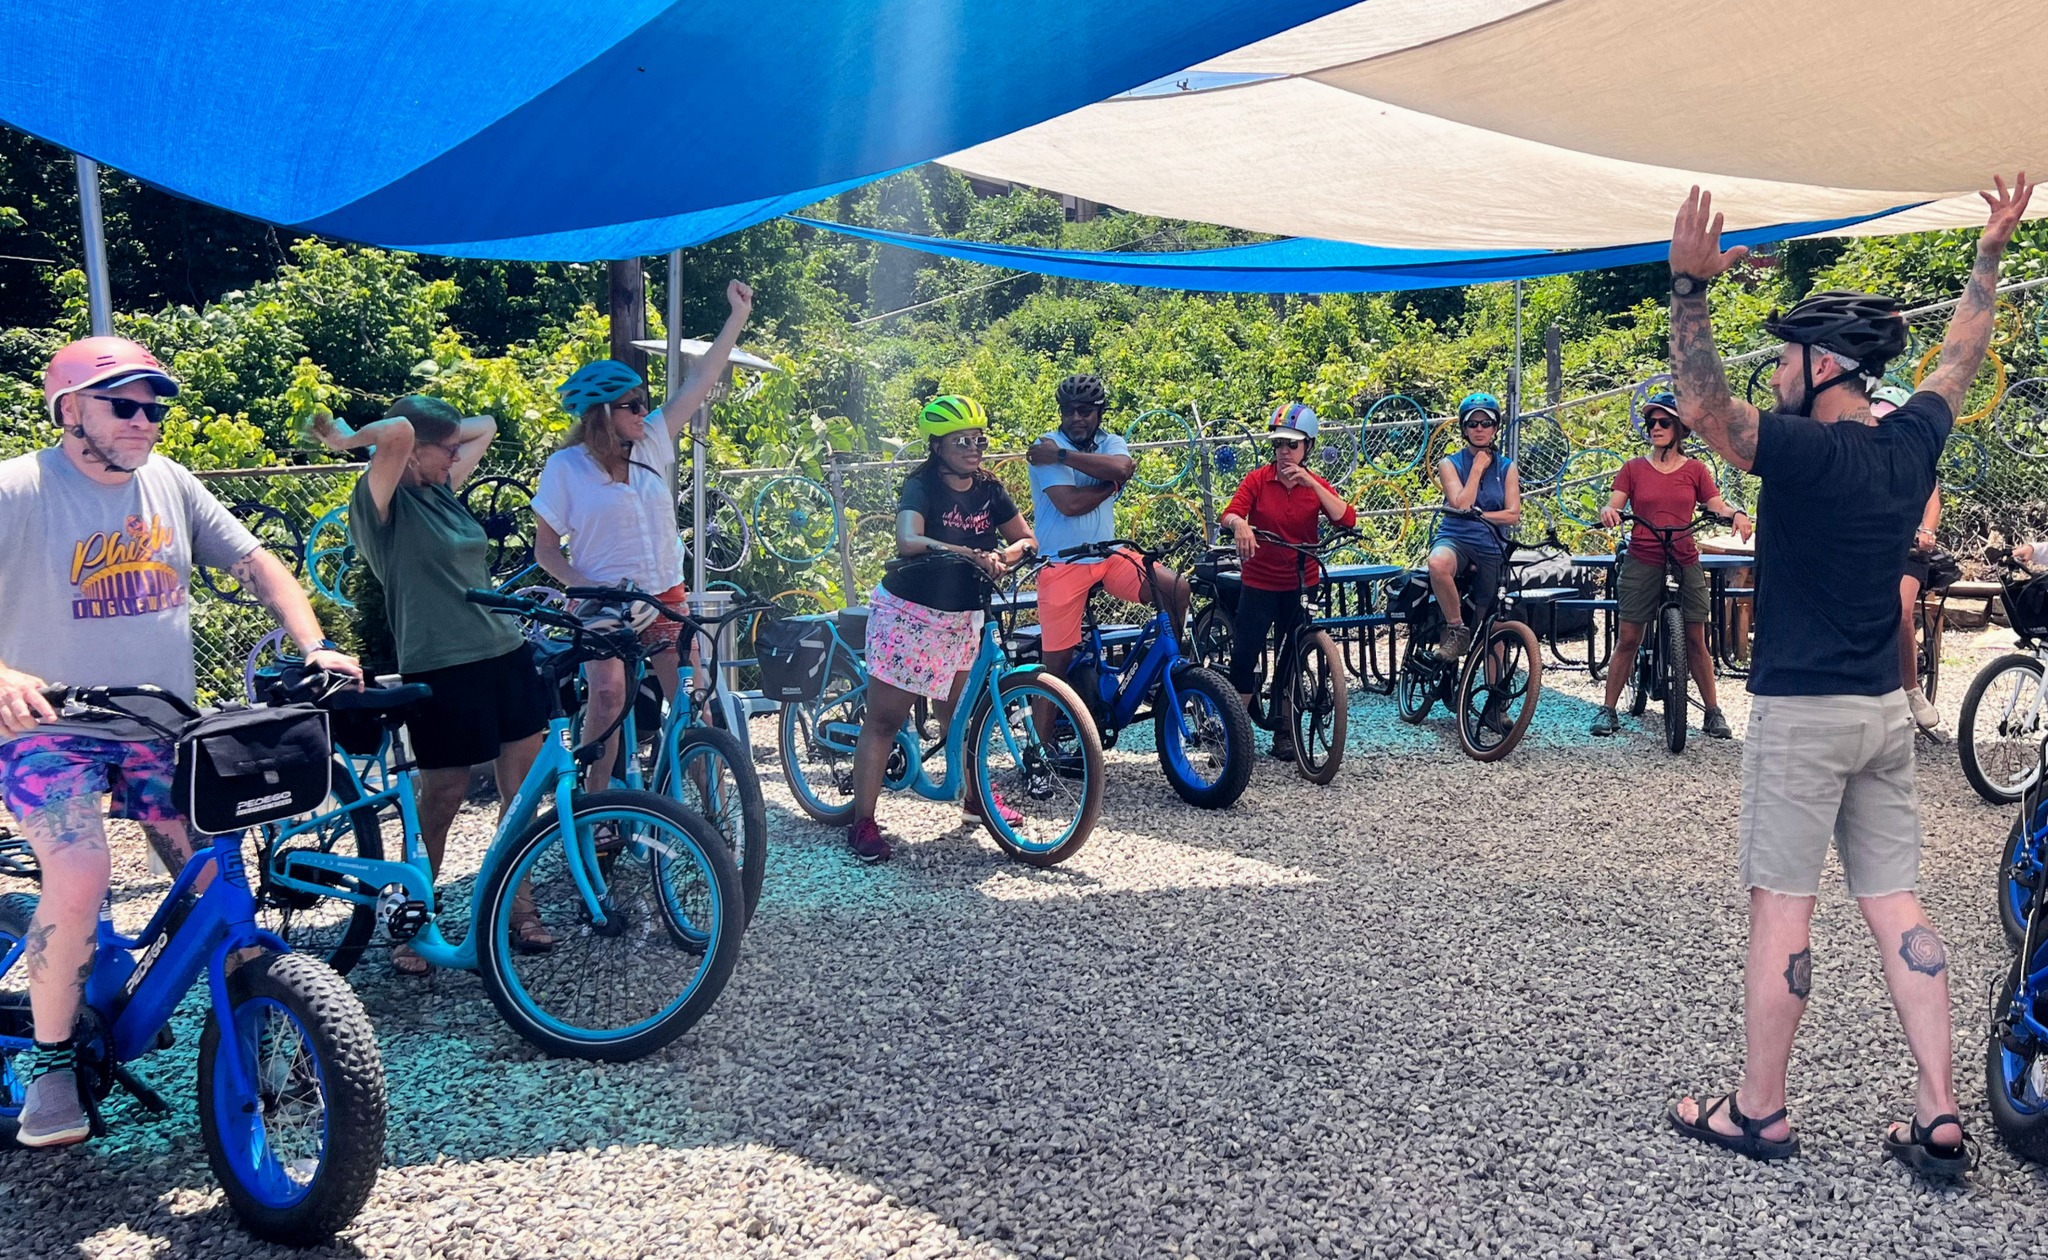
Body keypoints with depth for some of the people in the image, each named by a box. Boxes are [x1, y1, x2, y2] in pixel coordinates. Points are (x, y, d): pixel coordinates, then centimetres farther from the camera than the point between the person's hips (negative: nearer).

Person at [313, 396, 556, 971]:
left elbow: (486, 426, 24)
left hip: (507, 654, 8)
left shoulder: (441, 489, 14)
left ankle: (517, 903, 24)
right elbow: (398, 432, -28)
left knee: (523, 786, 10)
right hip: (442, 669, -7)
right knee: (445, 792, 2)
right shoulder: (380, 503, -9)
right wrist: (346, 437, -10)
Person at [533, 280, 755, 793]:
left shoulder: (652, 444, 7)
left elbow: (699, 382, 9)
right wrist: (586, 588, -19)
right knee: (608, 694, -23)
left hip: (664, 601, 4)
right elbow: (546, 550, -2)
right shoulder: (565, 467, -4)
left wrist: (738, 316, 8)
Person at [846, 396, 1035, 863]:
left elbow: (1025, 539, 6)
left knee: (956, 714, 14)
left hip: (960, 618, 5)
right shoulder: (921, 486, -14)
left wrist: (1005, 555, -18)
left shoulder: (989, 490, 2)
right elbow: (908, 541, -33)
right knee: (883, 720, -3)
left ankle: (978, 795, 34)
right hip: (908, 613, -5)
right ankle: (863, 823, 1)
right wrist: (969, 553, -46)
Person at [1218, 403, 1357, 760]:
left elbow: (1347, 519, -14)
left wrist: (1311, 483, -22)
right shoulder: (1258, 480, -4)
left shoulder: (1316, 485, 2)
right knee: (1244, 654, -7)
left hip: (1301, 585, 2)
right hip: (1259, 583, -2)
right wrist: (1239, 524, -43)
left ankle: (1285, 734, 22)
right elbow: (1229, 514, -19)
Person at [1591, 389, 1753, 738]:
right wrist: (1608, 512, -25)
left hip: (1684, 563, 0)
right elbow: (1614, 504, -2)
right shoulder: (1634, 468, 6)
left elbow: (1717, 505, -1)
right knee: (1628, 639, -2)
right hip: (1642, 563, 0)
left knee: (1695, 639, 1)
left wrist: (1737, 513, -22)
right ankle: (1608, 710, 6)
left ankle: (1713, 712, 11)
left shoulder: (1695, 470, 6)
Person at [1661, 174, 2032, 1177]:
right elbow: (1959, 359, 25)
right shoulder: (1911, 445, 7)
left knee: (1781, 908, -1)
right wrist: (1991, 251, 35)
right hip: (1885, 708, 7)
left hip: (1801, 710, -7)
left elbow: (1701, 404, -26)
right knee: (1895, 908, 9)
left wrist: (1690, 286, -27)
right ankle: (1938, 1118, 10)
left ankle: (1758, 1112, 8)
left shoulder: (1806, 453, -14)